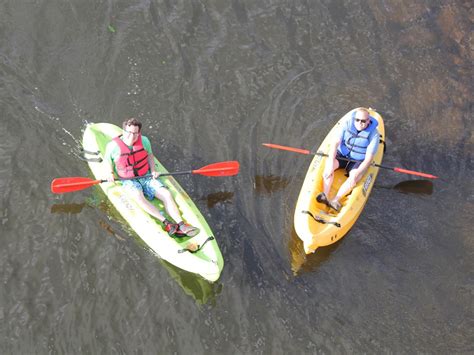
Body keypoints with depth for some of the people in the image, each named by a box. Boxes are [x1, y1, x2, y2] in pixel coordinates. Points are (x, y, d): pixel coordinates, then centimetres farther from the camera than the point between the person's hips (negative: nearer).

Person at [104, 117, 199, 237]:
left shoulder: (144, 141, -5)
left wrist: (153, 171, 0)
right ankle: (166, 223, -41)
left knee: (166, 194, -19)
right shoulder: (113, 146, -13)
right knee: (138, 196, -36)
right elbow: (107, 159, 8)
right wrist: (110, 173, -8)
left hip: (147, 177, 3)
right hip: (129, 181, -3)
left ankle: (181, 226, -28)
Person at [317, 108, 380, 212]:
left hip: (358, 161, -1)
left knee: (354, 178, -31)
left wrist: (356, 174, -31)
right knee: (328, 165, -28)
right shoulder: (347, 124, -15)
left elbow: (368, 159, -19)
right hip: (342, 154, 2)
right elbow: (335, 143, -17)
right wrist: (331, 163, -29)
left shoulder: (373, 134, -20)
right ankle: (325, 196, -39)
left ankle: (335, 200, -37)